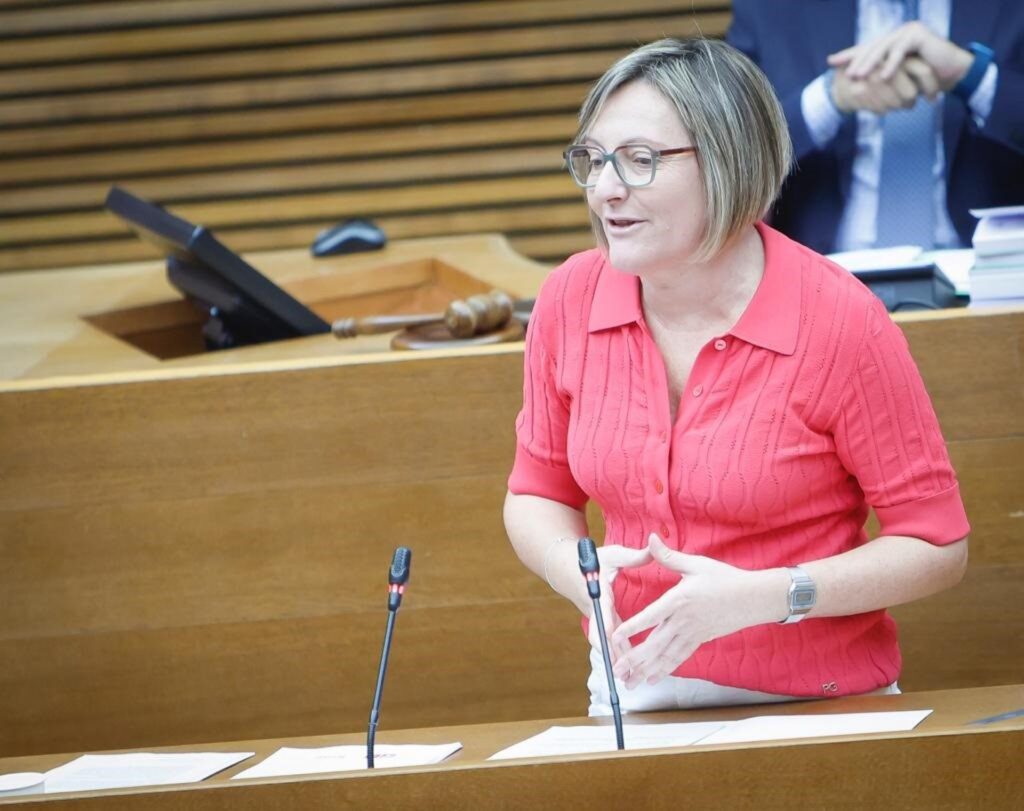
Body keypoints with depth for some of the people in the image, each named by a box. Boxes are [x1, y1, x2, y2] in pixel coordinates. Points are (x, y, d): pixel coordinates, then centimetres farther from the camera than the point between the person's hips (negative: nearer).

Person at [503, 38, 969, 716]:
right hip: (633, 702, 3)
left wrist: (761, 596, -19)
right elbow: (538, 493, 15)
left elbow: (938, 546, -7)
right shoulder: (571, 299, 1)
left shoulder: (839, 319, -12)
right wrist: (574, 568, -7)